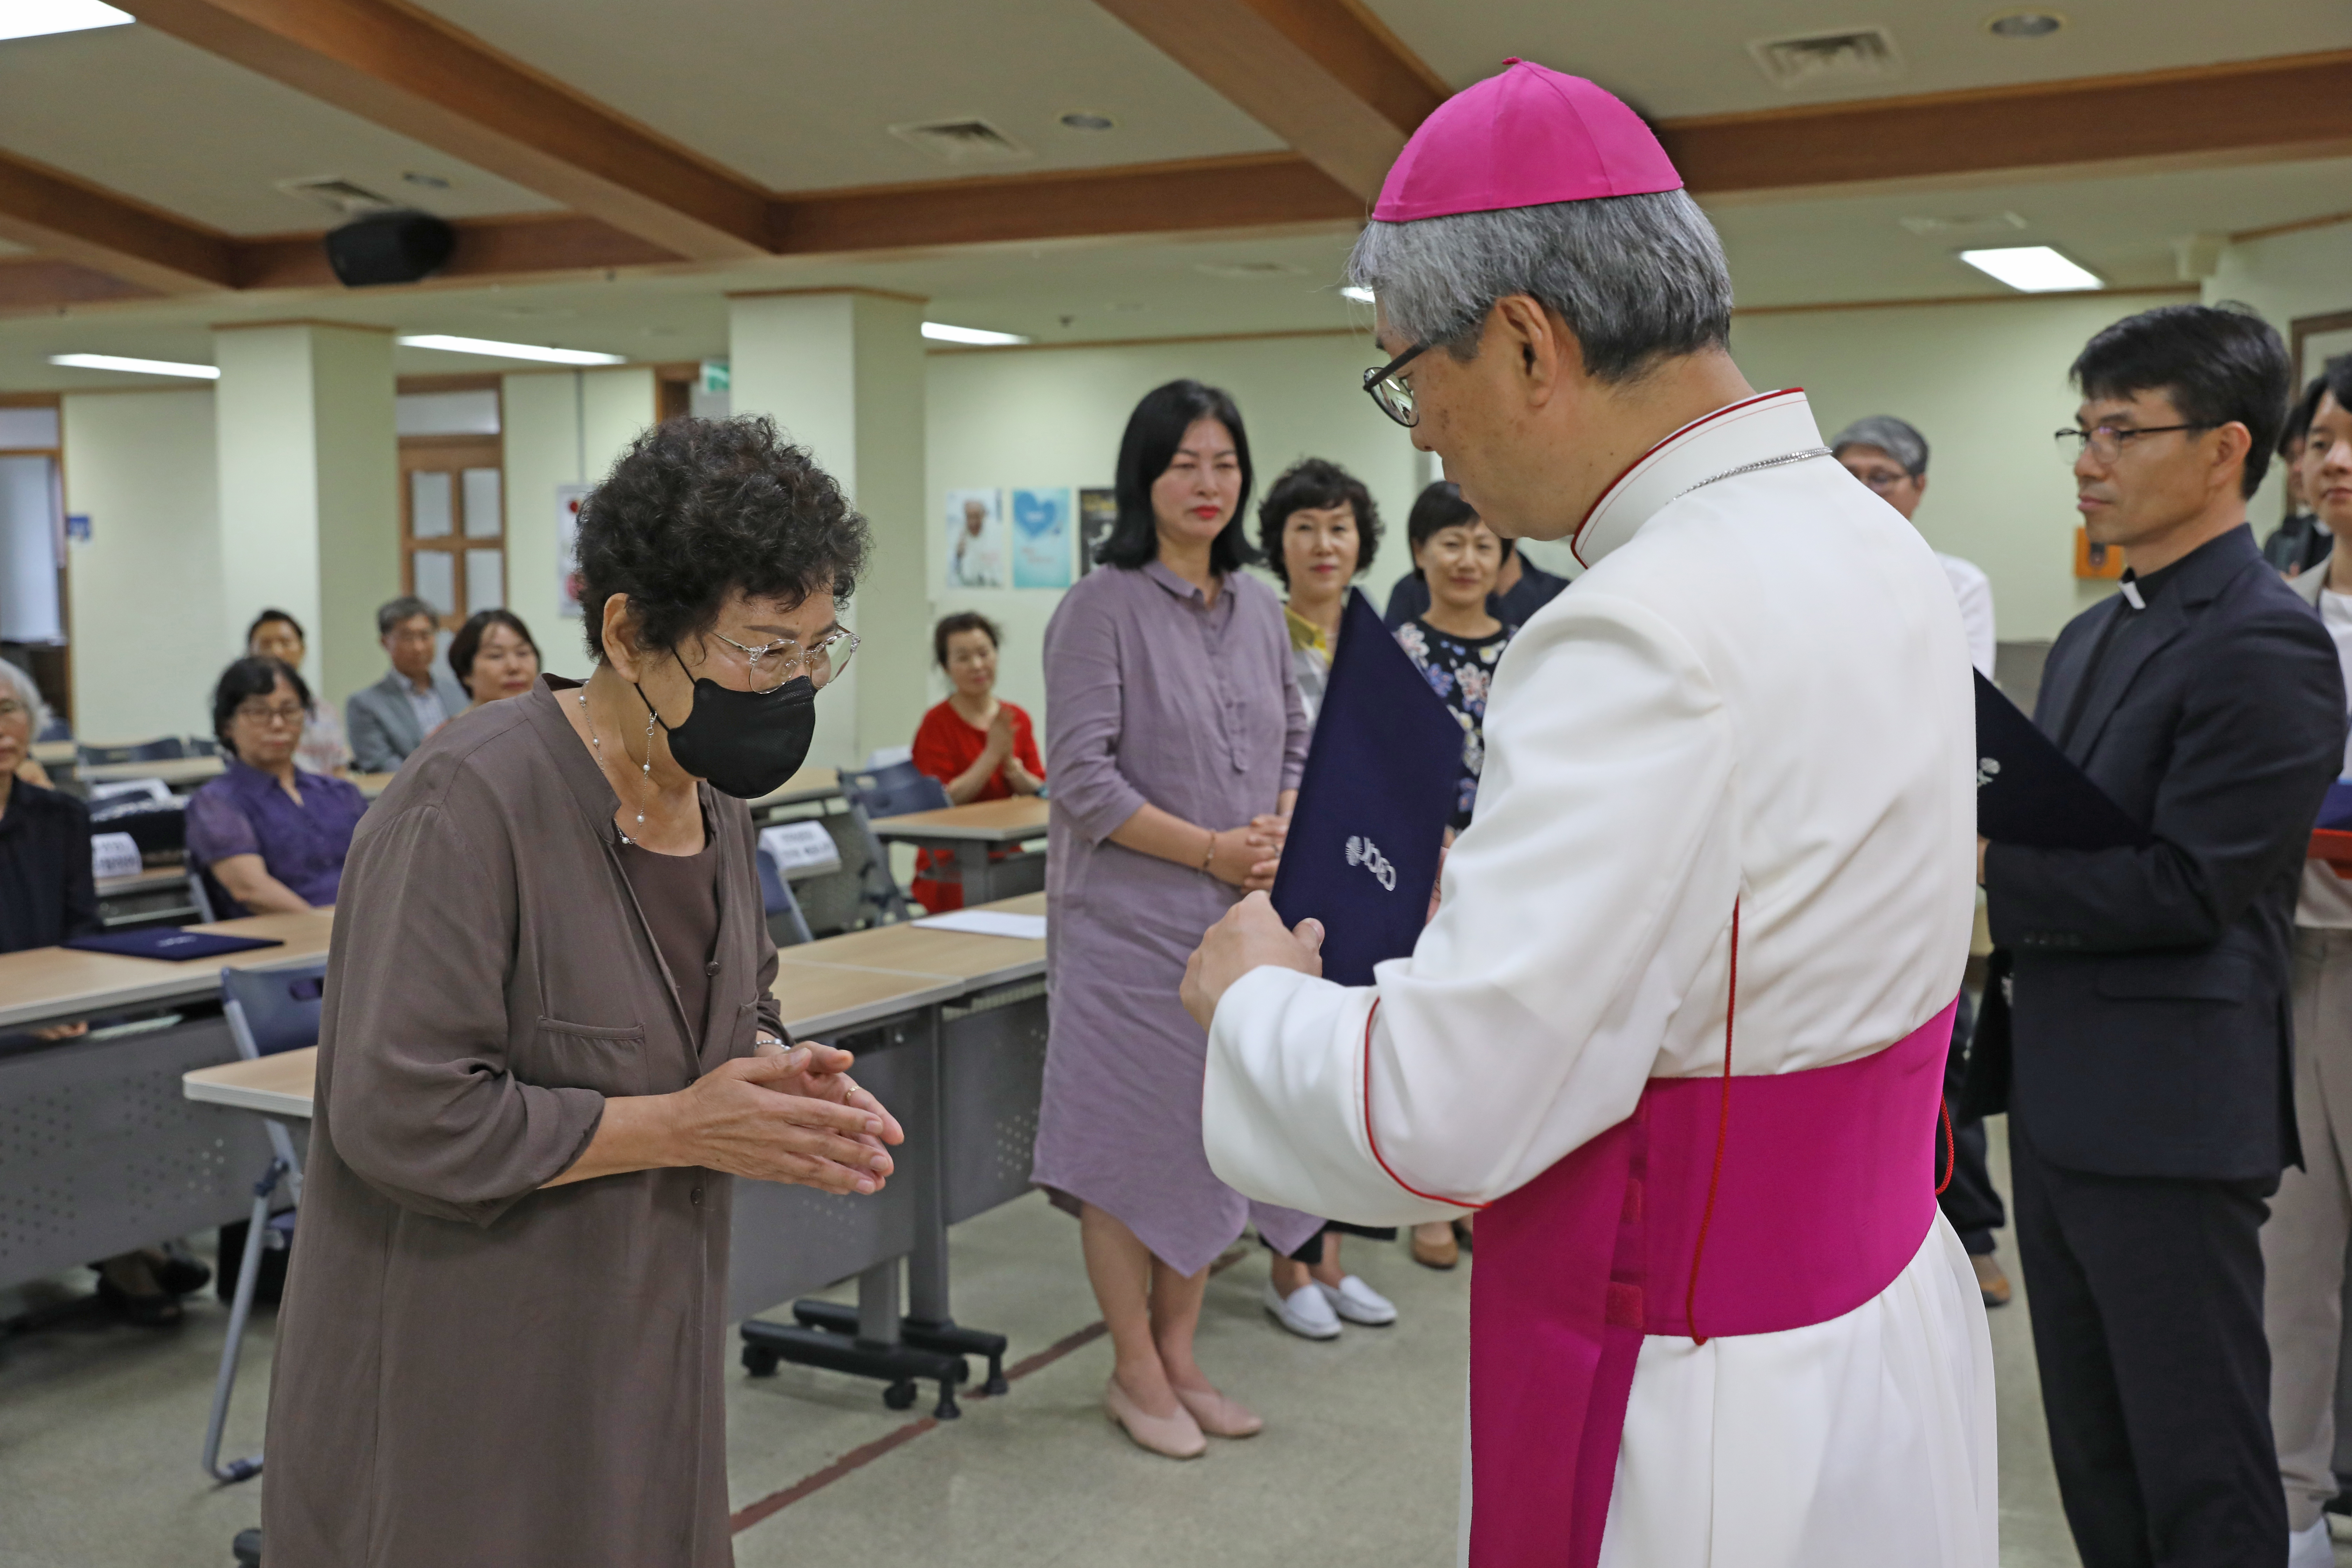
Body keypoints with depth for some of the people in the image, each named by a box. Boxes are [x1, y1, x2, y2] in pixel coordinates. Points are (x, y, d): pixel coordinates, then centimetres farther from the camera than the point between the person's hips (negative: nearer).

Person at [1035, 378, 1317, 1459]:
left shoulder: (1259, 607, 11)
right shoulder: (1103, 608, -9)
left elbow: (1295, 745, 16)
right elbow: (1083, 778, -14)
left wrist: (1282, 834, -5)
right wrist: (1212, 851, -15)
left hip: (1242, 918, 7)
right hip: (1134, 917, -6)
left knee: (1214, 1131, 12)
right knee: (1134, 1137, 2)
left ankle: (1179, 1357, 26)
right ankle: (1136, 1372, 17)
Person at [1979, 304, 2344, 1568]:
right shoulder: (2094, 634, 14)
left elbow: (2189, 887, -20)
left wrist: (1985, 870, -16)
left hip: (2168, 1117, -9)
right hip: (2060, 1097, 9)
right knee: (2092, 1450, 19)